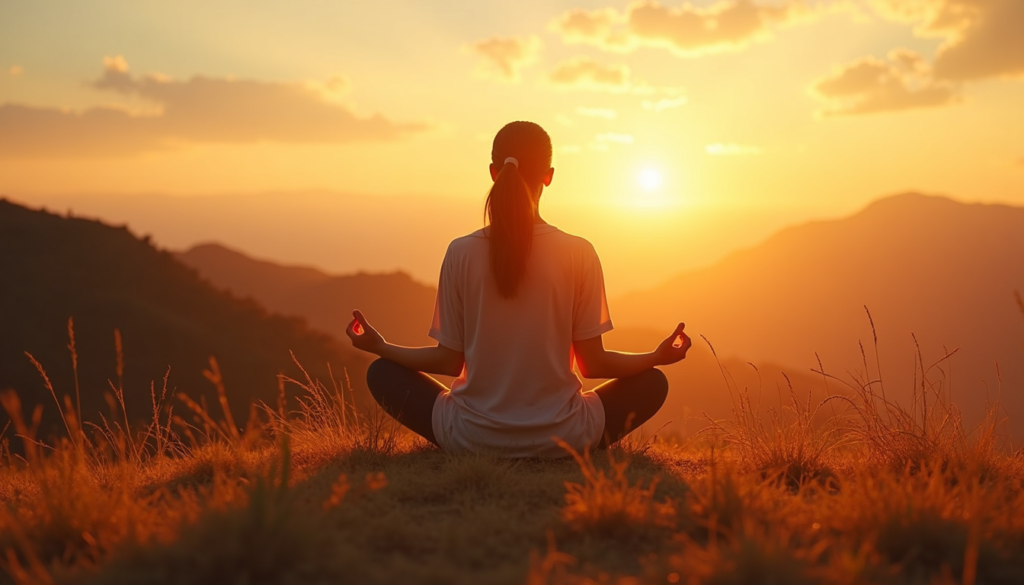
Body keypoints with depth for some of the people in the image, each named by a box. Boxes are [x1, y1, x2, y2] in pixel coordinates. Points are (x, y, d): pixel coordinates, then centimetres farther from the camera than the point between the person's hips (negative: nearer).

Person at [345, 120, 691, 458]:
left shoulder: (462, 253, -7)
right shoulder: (579, 254, -8)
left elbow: (449, 361, -1)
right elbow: (592, 364, -4)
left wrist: (379, 346, 16)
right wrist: (659, 356, 13)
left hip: (471, 438, 0)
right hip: (560, 439, 0)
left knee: (381, 373, 21)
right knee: (652, 383, 21)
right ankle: (567, 451, 10)